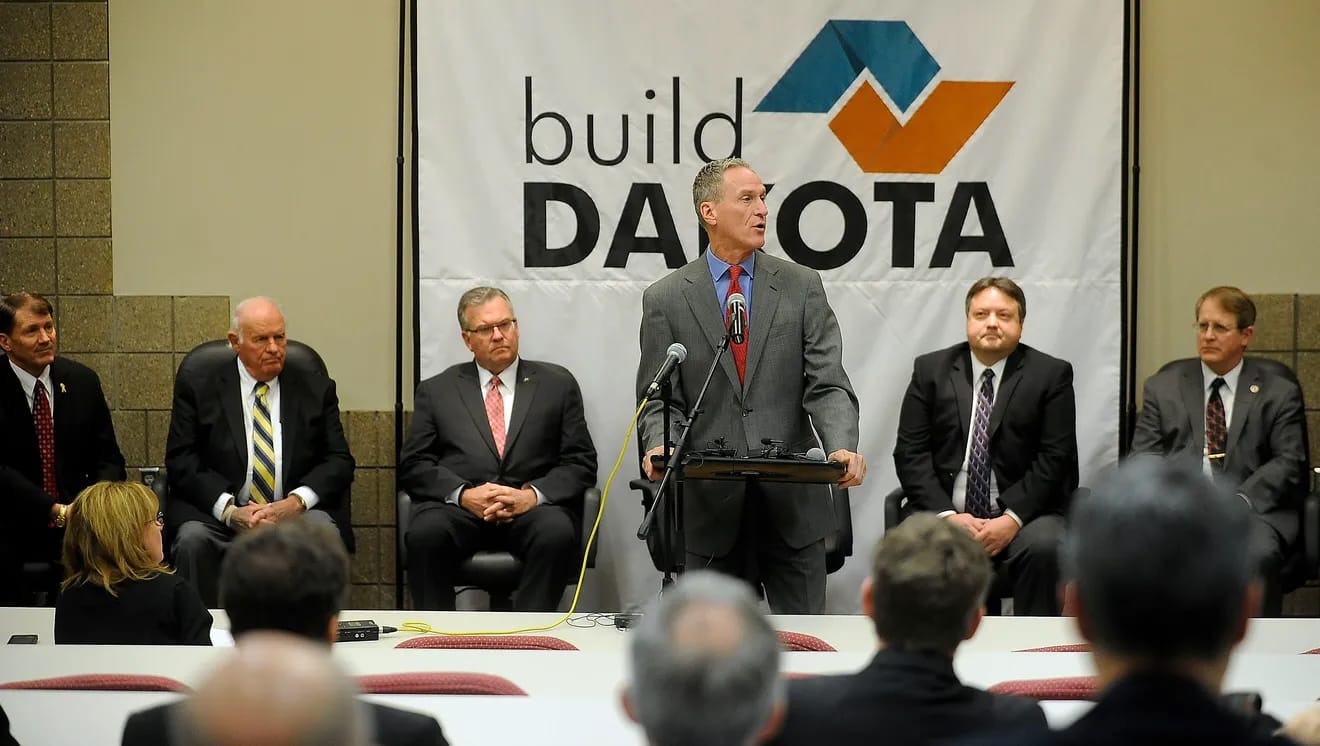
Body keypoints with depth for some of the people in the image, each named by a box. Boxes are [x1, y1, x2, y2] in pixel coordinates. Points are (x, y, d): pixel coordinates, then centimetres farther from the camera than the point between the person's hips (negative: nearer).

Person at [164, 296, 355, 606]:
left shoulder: (317, 391, 13)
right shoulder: (198, 389, 8)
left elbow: (339, 461, 7)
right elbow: (181, 461, 1)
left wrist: (297, 502, -13)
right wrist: (229, 510, -15)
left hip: (296, 512, 1)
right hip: (218, 514, -1)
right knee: (193, 539, -32)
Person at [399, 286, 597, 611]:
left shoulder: (557, 384, 16)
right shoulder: (437, 390, 17)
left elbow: (581, 462, 9)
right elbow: (412, 465, 9)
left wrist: (532, 495, -10)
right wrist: (463, 494, -10)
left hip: (532, 508, 0)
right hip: (458, 507, 0)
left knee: (557, 533, -34)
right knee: (425, 533, -32)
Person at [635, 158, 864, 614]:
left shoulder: (802, 288, 5)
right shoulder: (666, 299, 4)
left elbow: (828, 384, -1)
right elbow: (660, 399, 2)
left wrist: (842, 448, -20)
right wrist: (659, 446, -19)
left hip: (792, 500, 1)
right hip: (711, 504, 0)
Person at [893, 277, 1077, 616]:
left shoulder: (1051, 375, 4)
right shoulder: (931, 370, 9)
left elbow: (1055, 458, -3)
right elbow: (910, 452, 3)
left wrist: (1012, 519, -16)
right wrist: (947, 515, -12)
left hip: (1022, 513, -1)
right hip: (945, 511, 1)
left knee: (1044, 548, -33)